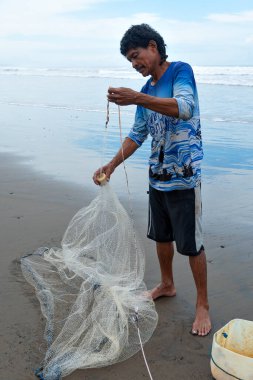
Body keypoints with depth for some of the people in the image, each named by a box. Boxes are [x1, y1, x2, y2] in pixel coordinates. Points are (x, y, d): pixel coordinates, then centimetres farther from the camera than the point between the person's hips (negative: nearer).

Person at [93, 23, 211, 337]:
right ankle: (167, 285, 40)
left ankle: (203, 305, 16)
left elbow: (185, 108, -30)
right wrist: (111, 166, 3)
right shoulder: (147, 90, 11)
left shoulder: (180, 71, -10)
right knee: (161, 236, 19)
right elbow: (137, 135, 13)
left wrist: (136, 99, -41)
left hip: (184, 177, -7)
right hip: (157, 176, 8)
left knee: (191, 244, 0)